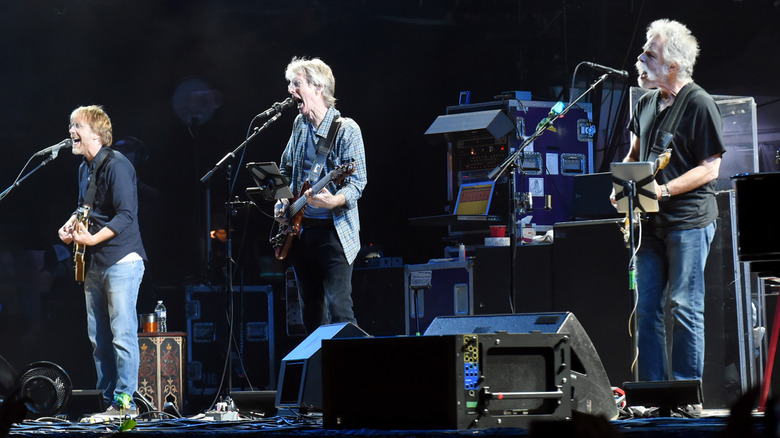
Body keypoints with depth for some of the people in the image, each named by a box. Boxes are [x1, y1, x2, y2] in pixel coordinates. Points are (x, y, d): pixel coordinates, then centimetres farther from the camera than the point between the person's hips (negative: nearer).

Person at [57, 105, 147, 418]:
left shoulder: (116, 165, -13)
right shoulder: (85, 168, 15)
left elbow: (126, 215, -19)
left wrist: (93, 239, -25)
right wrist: (69, 225, 10)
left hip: (121, 261, -9)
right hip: (94, 264, 9)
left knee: (122, 334, -9)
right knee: (98, 337, 8)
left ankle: (125, 402, -6)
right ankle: (109, 401, 12)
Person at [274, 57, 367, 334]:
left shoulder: (346, 129, -10)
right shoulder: (300, 124, 11)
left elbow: (357, 183, -13)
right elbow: (286, 170, 24)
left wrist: (333, 201, -32)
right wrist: (283, 202, 7)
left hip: (333, 231, -7)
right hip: (299, 230, 7)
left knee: (339, 310, -14)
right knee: (310, 311, 10)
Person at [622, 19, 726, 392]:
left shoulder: (700, 104, -10)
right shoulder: (646, 104, 13)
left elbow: (710, 168, -11)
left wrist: (664, 190, -21)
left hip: (689, 219, -7)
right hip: (651, 221, 7)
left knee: (684, 307, -6)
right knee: (646, 308, 6)